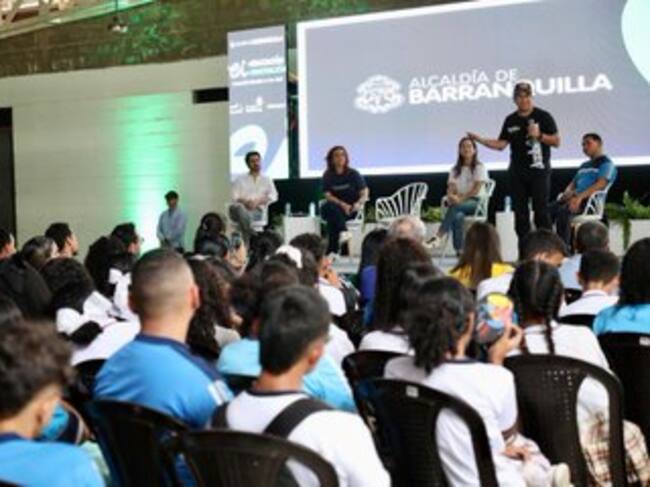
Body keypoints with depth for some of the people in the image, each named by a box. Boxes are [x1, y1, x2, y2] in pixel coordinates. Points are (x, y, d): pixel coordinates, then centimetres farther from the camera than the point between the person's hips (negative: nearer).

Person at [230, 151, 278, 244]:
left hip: (257, 210, -1)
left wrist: (258, 201, -11)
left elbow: (273, 196, 7)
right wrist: (245, 201, -13)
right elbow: (234, 197, 9)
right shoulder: (240, 180, 21)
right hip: (242, 207, 1)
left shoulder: (267, 180, 22)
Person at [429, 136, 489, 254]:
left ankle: (439, 237, -45)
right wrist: (451, 196, -17)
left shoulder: (479, 167, 4)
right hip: (458, 202, 3)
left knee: (455, 207, -38)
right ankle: (459, 251, -39)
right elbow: (451, 188, 8)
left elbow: (476, 189, -8)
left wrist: (461, 198, -21)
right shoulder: (455, 169, 18)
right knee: (458, 216, -35)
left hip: (475, 202, -3)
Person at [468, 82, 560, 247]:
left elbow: (556, 141, -2)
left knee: (541, 211, -7)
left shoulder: (543, 116, -1)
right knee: (520, 213, 5)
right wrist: (479, 139, 0)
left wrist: (539, 135, -17)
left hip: (538, 170, -4)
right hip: (517, 172, 4)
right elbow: (501, 144, 11)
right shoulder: (510, 120, 11)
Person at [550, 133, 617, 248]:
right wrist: (567, 192, -1)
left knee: (563, 212, -36)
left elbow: (600, 184, -12)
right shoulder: (584, 165, 30)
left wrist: (580, 197, -25)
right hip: (575, 198, 8)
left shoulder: (606, 163, 4)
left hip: (590, 201, -8)